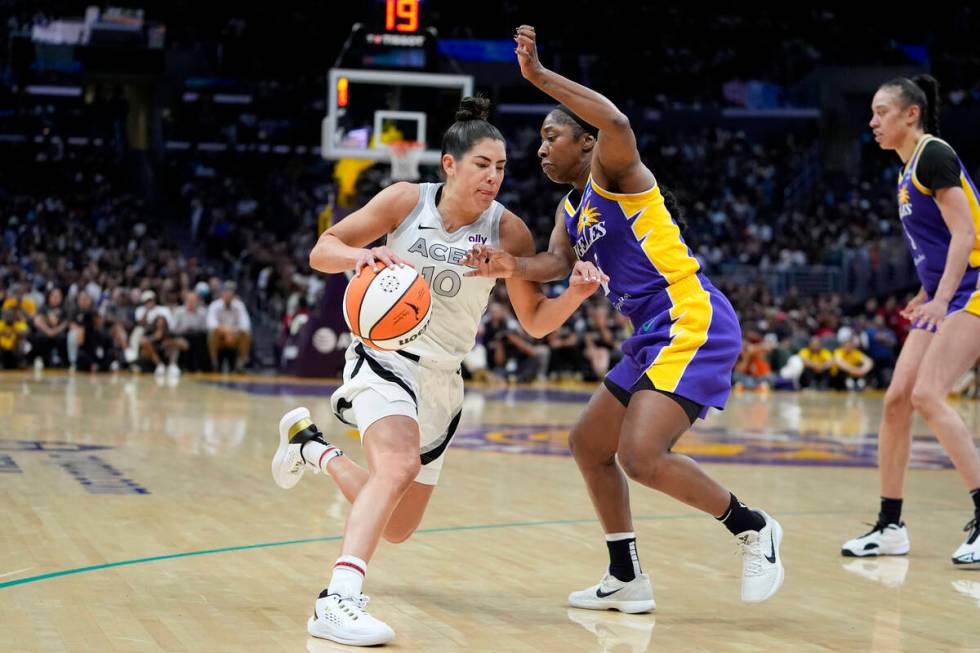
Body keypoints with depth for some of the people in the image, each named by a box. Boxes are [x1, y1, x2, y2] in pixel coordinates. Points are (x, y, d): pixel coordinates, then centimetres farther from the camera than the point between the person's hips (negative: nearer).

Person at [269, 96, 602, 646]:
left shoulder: (508, 231, -7)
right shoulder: (407, 200, -10)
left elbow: (535, 321, -4)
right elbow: (322, 251, -6)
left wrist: (575, 295, -24)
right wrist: (362, 255, -28)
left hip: (442, 379, 4)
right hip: (385, 358, -4)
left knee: (396, 529, 14)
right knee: (400, 465, -35)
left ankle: (310, 444, 39)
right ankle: (338, 601, -42)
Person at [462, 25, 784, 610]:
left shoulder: (612, 174, -5)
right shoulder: (571, 210, 20)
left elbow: (618, 125, -28)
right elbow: (558, 261, 2)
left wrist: (539, 76, -27)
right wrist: (513, 266, -19)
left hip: (692, 323, -10)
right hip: (654, 337, 11)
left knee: (641, 456, -22)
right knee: (588, 443, 16)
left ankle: (752, 528, -3)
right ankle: (627, 579, 22)